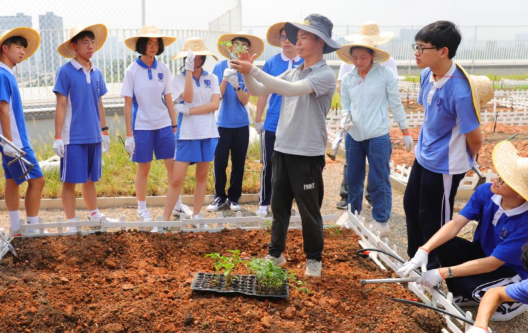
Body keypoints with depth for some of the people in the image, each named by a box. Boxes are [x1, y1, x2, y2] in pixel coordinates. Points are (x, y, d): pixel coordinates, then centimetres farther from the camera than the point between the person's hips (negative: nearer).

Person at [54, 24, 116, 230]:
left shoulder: (97, 73, 9)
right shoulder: (66, 72, -7)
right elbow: (61, 106, -8)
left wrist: (104, 131, 15)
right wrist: (57, 138, -11)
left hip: (93, 136, 5)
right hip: (73, 137, -5)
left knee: (91, 179, 16)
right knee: (70, 181, 2)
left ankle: (94, 216, 30)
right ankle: (71, 223, 11)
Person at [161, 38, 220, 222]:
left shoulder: (211, 78, 6)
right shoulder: (179, 78, 0)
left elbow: (215, 104, -7)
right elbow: (188, 97, -18)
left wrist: (189, 111, -13)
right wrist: (189, 70, -19)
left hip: (208, 133, 3)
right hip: (187, 134, -3)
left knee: (202, 176, 10)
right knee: (176, 179, -5)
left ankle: (196, 215, 22)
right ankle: (165, 219, 3)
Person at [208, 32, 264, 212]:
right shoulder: (220, 67, -3)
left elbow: (244, 101, -6)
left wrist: (236, 84, -23)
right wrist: (224, 79, -24)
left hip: (241, 124, 1)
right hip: (223, 123, -1)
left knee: (238, 162, 6)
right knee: (220, 162, -3)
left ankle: (234, 197, 21)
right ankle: (220, 196, 15)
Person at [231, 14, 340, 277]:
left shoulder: (325, 75, -12)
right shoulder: (293, 72, 9)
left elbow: (292, 89, -27)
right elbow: (258, 91, 7)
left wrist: (253, 70, -28)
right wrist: (247, 73, -12)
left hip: (308, 154, -6)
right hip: (282, 149, 6)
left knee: (309, 210, 6)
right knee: (279, 206, 14)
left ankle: (314, 258, 22)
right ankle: (276, 253, 27)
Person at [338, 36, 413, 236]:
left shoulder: (385, 74, -7)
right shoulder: (347, 78, 3)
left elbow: (396, 104, -3)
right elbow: (346, 105, 11)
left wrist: (405, 132, -1)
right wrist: (345, 118, -12)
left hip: (378, 136, -4)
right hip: (354, 136, 4)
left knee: (379, 181, 2)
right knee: (353, 179, 15)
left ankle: (381, 221, 17)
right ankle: (353, 213, 34)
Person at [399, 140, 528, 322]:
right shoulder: (485, 192, -19)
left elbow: (492, 263, -32)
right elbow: (456, 223, -20)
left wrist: (443, 273, -32)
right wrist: (424, 250, -33)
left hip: (511, 270, -5)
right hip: (482, 253, 5)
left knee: (470, 287, -31)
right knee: (443, 245, -22)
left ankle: (513, 301, 1)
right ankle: (462, 294, 2)